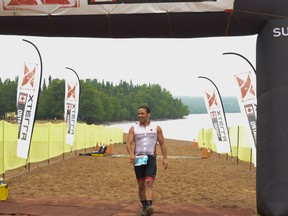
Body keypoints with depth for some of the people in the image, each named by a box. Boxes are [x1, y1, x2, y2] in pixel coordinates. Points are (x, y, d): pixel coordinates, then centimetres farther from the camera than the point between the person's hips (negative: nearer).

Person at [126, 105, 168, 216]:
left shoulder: (156, 128, 5)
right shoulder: (133, 128, 4)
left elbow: (162, 143, 8)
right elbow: (128, 143, -5)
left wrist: (165, 158, 1)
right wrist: (131, 154, -25)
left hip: (151, 159, -2)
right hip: (138, 159, 2)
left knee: (149, 183, -17)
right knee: (141, 185, 8)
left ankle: (149, 206, -27)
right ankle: (144, 206, 23)